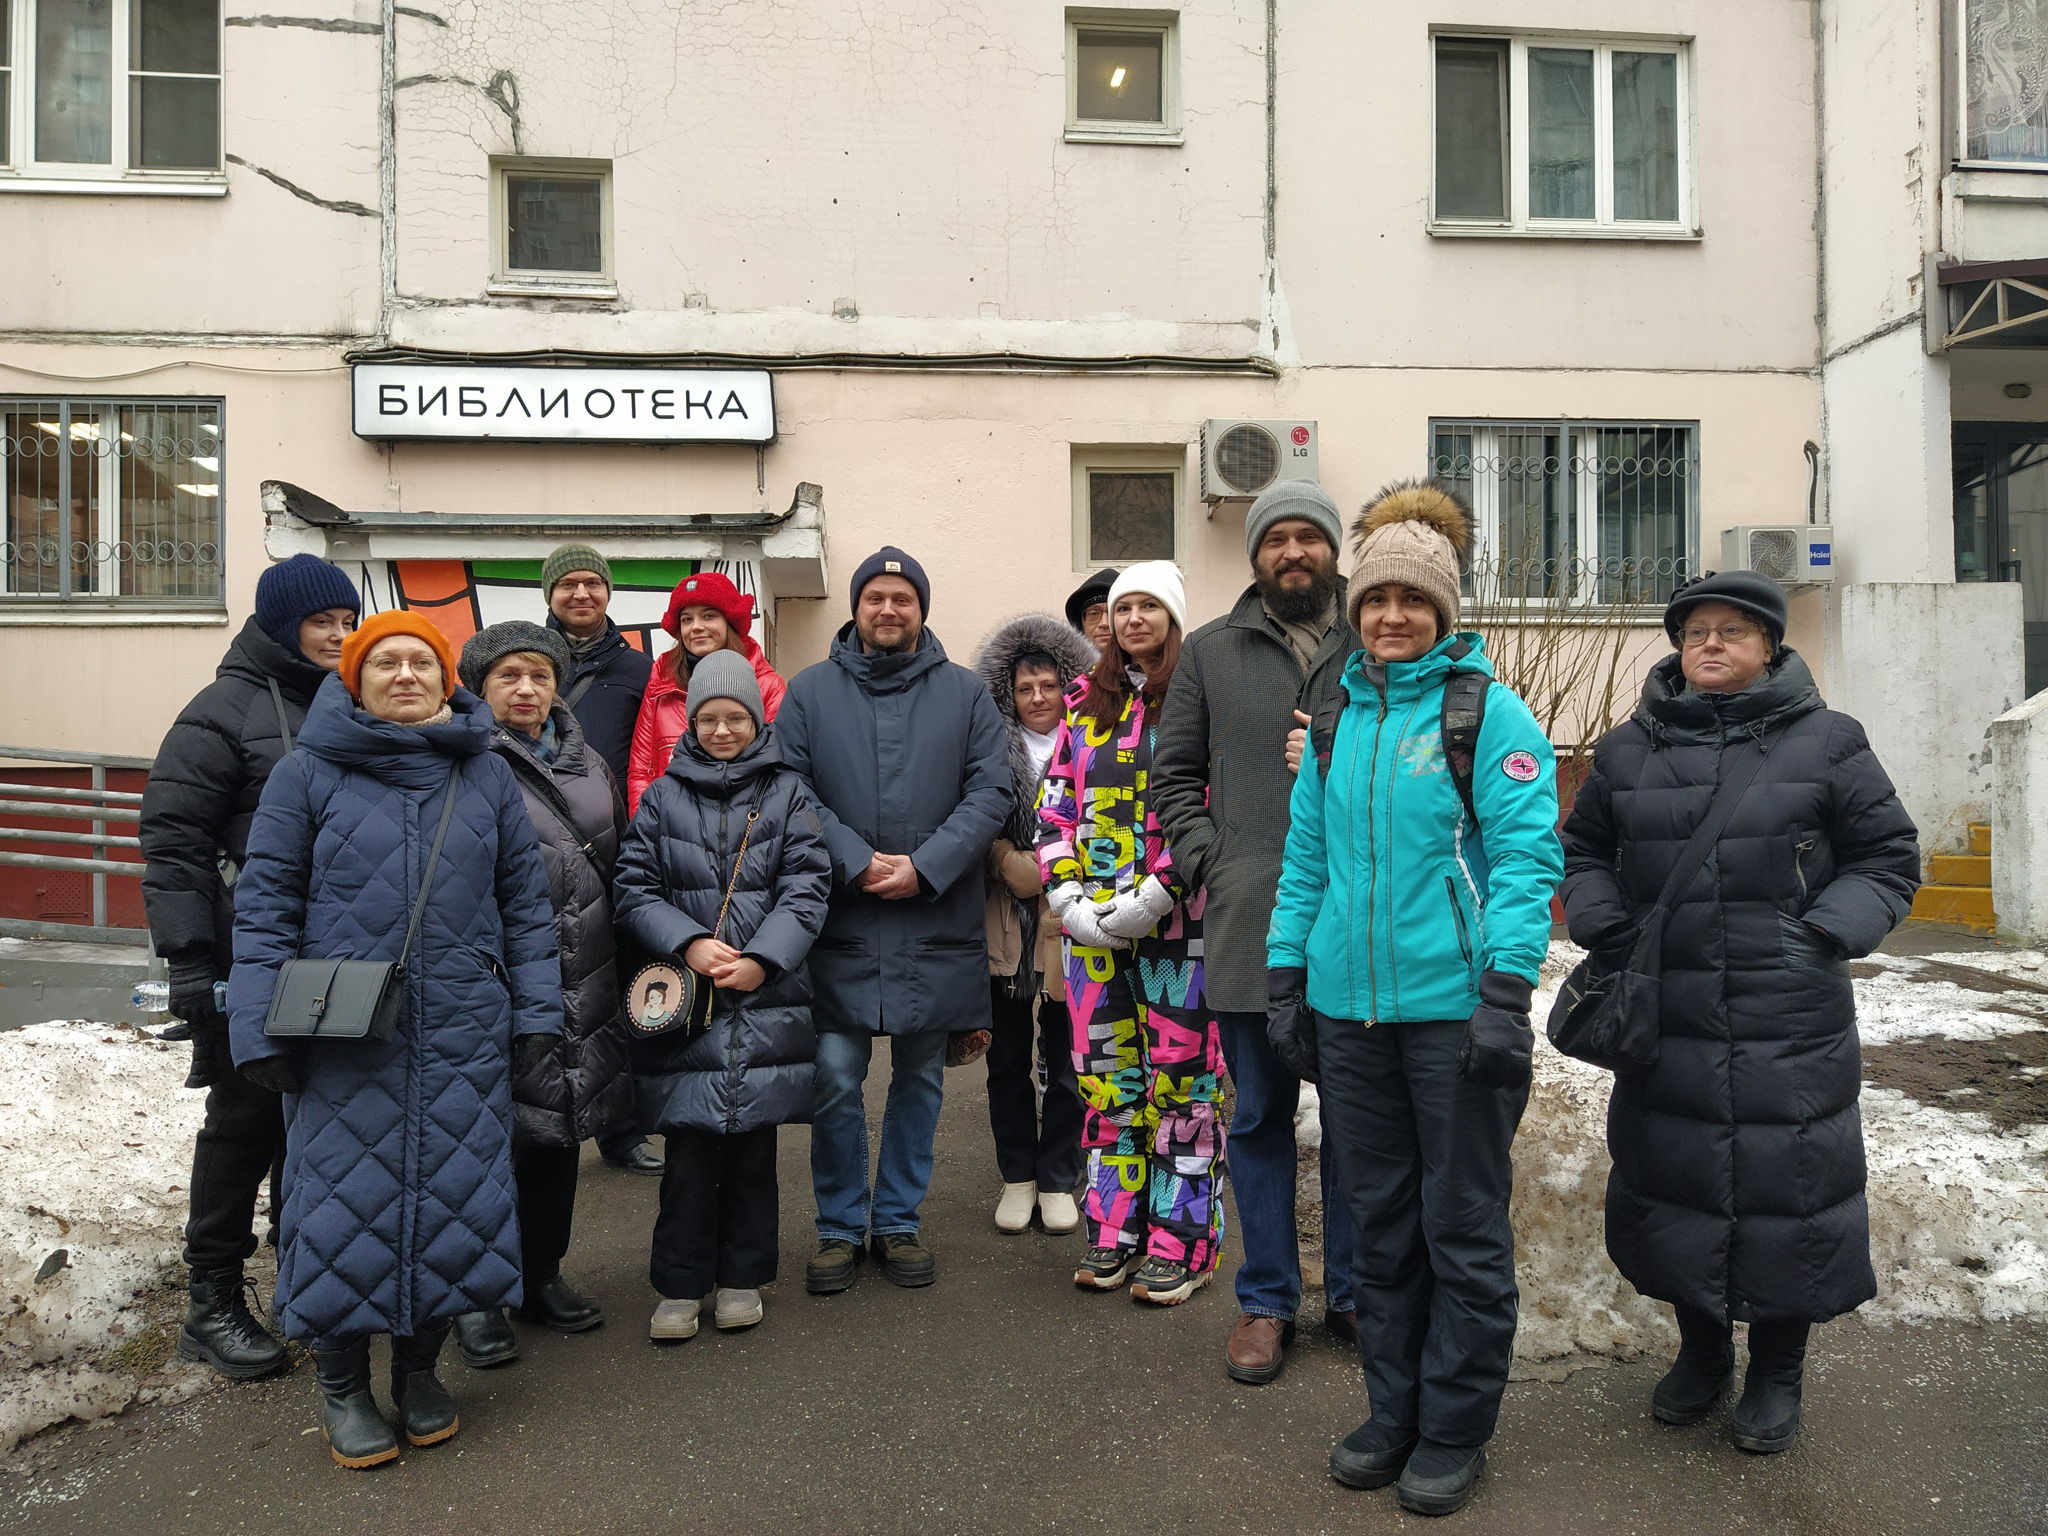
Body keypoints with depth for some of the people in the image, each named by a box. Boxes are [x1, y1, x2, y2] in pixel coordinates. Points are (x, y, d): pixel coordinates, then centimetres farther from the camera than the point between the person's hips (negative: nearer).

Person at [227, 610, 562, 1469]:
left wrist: (536, 1010, 4)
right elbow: (264, 905, 0)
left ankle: (420, 1366, 27)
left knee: (454, 1195, 6)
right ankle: (341, 1383, 23)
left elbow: (526, 904, 9)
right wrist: (260, 1028, -6)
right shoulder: (309, 774, 1)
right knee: (347, 1201, 3)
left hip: (464, 1035, 2)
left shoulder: (488, 776, 8)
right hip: (341, 1037, -2)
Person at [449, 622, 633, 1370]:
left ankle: (542, 1276, 31)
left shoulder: (588, 767, 14)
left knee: (561, 1129, 15)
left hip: (580, 985, 6)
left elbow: (617, 867, 19)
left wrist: (625, 967, 16)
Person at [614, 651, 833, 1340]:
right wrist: (688, 942, -13)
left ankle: (742, 1275, 23)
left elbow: (806, 889, -1)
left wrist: (761, 959, -14)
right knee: (690, 1148, 0)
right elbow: (635, 889, 3)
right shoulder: (663, 796, 8)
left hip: (767, 999, 1)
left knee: (753, 1142, 9)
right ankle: (680, 1284, 14)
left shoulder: (787, 794, 6)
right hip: (683, 997, 0)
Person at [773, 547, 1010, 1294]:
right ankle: (839, 1226, 18)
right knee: (835, 1079, 0)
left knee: (920, 1079, 11)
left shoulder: (965, 693, 7)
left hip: (935, 927, 1)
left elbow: (990, 791, -1)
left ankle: (899, 1220, 26)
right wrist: (856, 863, -15)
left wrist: (923, 867, -12)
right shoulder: (810, 691, 5)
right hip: (839, 925, -1)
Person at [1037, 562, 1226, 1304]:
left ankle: (1181, 1240, 13)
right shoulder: (1086, 702, 13)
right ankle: (1113, 1229, 22)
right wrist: (1067, 898, -2)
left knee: (1182, 1074, 1)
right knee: (1105, 1073, 10)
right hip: (1092, 923, 5)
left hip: (1177, 918, -4)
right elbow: (1054, 805, 10)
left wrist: (1153, 897, -16)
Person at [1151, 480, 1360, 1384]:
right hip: (1249, 928, 1)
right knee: (1261, 1118, 11)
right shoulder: (1210, 652, 9)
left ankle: (1354, 1292, 28)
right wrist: (1209, 864, -2)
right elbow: (1174, 774, 10)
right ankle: (1267, 1300, 25)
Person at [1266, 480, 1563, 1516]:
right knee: (1380, 1223, 16)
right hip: (1349, 1010, 5)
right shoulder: (1336, 719, 11)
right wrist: (1286, 977, 11)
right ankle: (1394, 1413, 32)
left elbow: (1525, 855, -12)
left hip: (1454, 1009, -5)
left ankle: (1455, 1432, 24)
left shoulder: (1489, 711, -5)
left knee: (1463, 1230, 8)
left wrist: (1506, 991, -20)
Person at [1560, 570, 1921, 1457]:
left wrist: (1826, 934, -9)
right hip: (1665, 1022, 3)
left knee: (1786, 1183, 6)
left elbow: (1888, 859, 5)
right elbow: (1583, 850, 18)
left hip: (1791, 1028, -2)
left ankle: (1777, 1373, 28)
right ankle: (1701, 1350, 34)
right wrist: (1604, 926, 1)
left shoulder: (1825, 742, 1)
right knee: (1671, 1182, 12)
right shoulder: (1629, 750, 7)